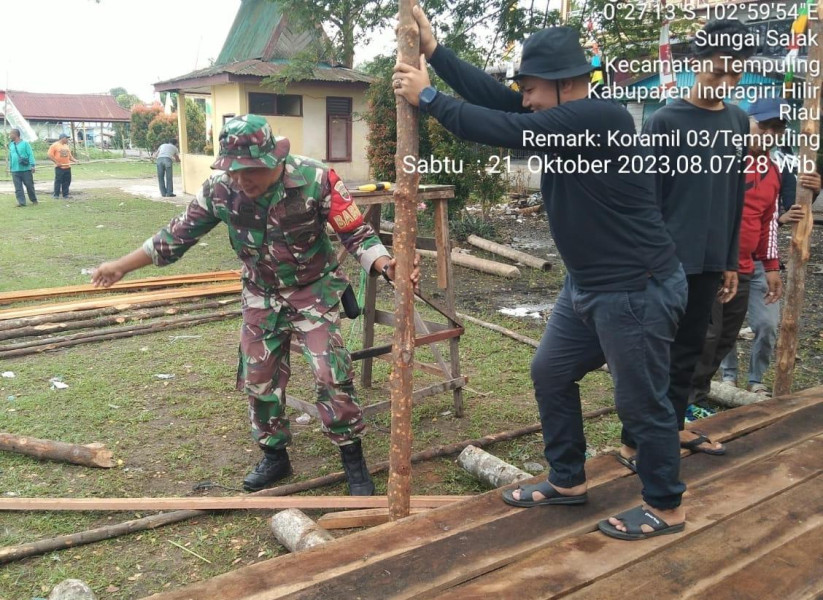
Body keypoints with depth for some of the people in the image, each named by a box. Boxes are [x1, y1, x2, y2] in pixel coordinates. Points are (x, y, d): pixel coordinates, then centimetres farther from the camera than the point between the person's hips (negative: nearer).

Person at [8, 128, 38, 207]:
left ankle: (33, 200, 20)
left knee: (29, 185, 4)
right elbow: (10, 157, 18)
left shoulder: (25, 143, -5)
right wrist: (10, 167, 16)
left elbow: (30, 155, -10)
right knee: (18, 187, 0)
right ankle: (21, 201, 1)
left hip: (26, 169, -5)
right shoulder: (11, 145, 11)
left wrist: (32, 165, -17)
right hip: (15, 170, 5)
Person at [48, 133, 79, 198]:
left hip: (67, 167, 6)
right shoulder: (54, 145, -4)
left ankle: (65, 194, 14)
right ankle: (56, 195, 1)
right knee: (58, 181, -4)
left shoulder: (66, 146, 17)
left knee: (67, 181, 6)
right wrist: (57, 162, -17)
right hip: (59, 168, -6)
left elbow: (69, 156, 22)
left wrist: (75, 161, 6)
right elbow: (50, 156, -9)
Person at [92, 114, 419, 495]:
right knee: (259, 379, 9)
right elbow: (179, 234, -3)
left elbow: (356, 233, -21)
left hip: (314, 290, -3)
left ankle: (354, 463, 7)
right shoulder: (220, 189, -17)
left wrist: (389, 266, -40)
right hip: (261, 295, 4)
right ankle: (275, 456, 31)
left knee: (331, 375, -12)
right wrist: (122, 266, -1)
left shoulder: (315, 178, -26)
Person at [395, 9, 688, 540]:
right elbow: (495, 98, 3)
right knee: (551, 373, 16)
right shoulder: (563, 121, 6)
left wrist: (428, 97, -18)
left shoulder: (601, 118, -23)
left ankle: (666, 508, 24)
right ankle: (568, 482, 32)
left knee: (641, 402, 3)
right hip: (588, 287, 10)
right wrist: (434, 51, 0)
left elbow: (505, 130, -27)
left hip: (638, 291, -10)